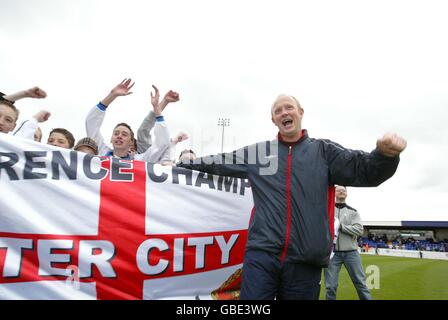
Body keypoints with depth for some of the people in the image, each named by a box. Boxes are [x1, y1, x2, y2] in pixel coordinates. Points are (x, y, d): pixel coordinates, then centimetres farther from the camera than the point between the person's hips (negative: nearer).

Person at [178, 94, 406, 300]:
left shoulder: (323, 151, 9)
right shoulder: (257, 152, 12)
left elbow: (365, 171, -1)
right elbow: (217, 163, 19)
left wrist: (385, 154, -23)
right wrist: (180, 165, 22)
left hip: (306, 261, 0)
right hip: (261, 254, 0)